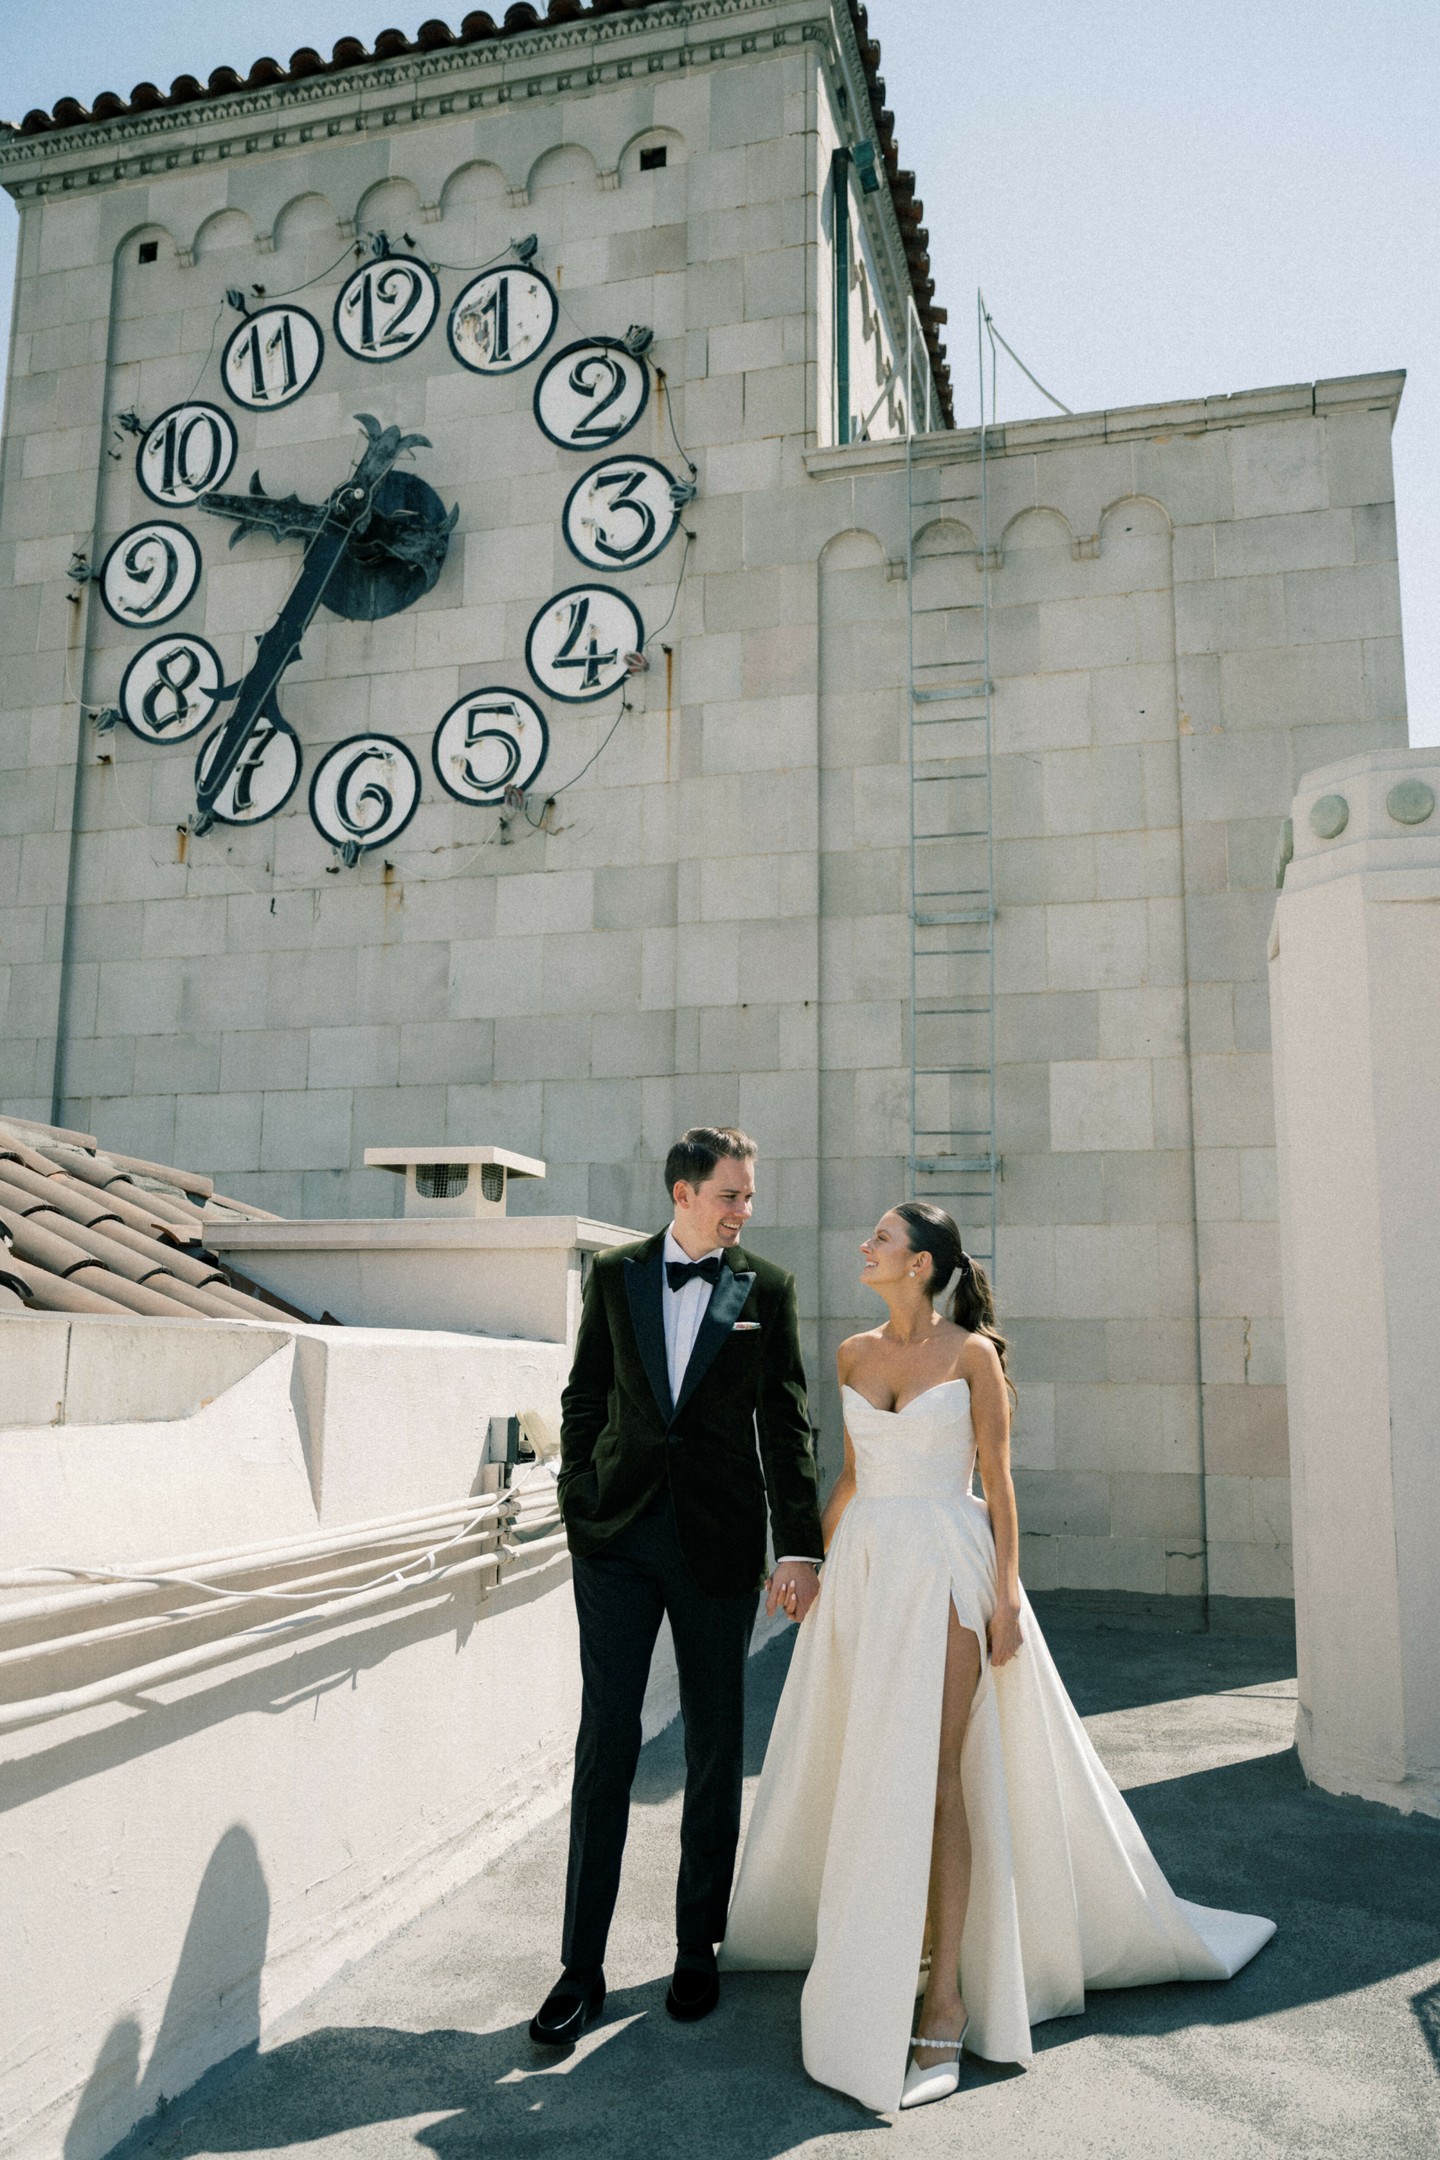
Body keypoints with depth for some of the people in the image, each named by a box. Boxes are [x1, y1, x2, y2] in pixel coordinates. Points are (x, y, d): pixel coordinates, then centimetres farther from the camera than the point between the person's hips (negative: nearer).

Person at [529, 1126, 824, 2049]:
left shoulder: (767, 1289, 1)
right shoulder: (615, 1275, 4)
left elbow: (788, 1425, 0)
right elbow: (585, 1398, 9)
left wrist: (799, 1547, -5)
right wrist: (580, 1504, 3)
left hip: (719, 1543, 0)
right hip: (618, 1538, 0)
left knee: (716, 1748, 10)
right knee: (606, 1742, 2)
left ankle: (698, 1950, 27)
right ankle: (582, 1968, 13)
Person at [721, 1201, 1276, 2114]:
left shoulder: (972, 1352, -5)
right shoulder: (855, 1353, 9)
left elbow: (998, 1481, -5)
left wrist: (1006, 1595, -11)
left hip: (944, 1567, -5)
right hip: (865, 1566, 5)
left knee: (928, 1771, -8)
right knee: (871, 1768, 10)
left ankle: (946, 2002, 0)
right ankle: (895, 1943, 30)